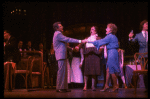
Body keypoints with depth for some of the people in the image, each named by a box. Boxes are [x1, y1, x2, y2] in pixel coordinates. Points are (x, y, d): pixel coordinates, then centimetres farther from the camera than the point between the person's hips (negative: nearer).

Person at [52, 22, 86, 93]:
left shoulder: (58, 34, 20)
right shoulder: (58, 34, -13)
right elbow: (68, 39, -20)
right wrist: (80, 41, -20)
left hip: (62, 56, 11)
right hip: (61, 56, -11)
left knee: (64, 71, 10)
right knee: (61, 71, -10)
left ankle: (64, 87, 12)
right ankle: (60, 88, -8)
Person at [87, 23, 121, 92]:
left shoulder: (109, 37, -12)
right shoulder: (113, 37, 15)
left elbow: (100, 42, -12)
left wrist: (89, 42, -7)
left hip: (112, 53, -9)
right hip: (111, 53, 9)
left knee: (111, 71, -4)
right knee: (108, 70, 9)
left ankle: (115, 86, 2)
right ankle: (106, 85, 12)